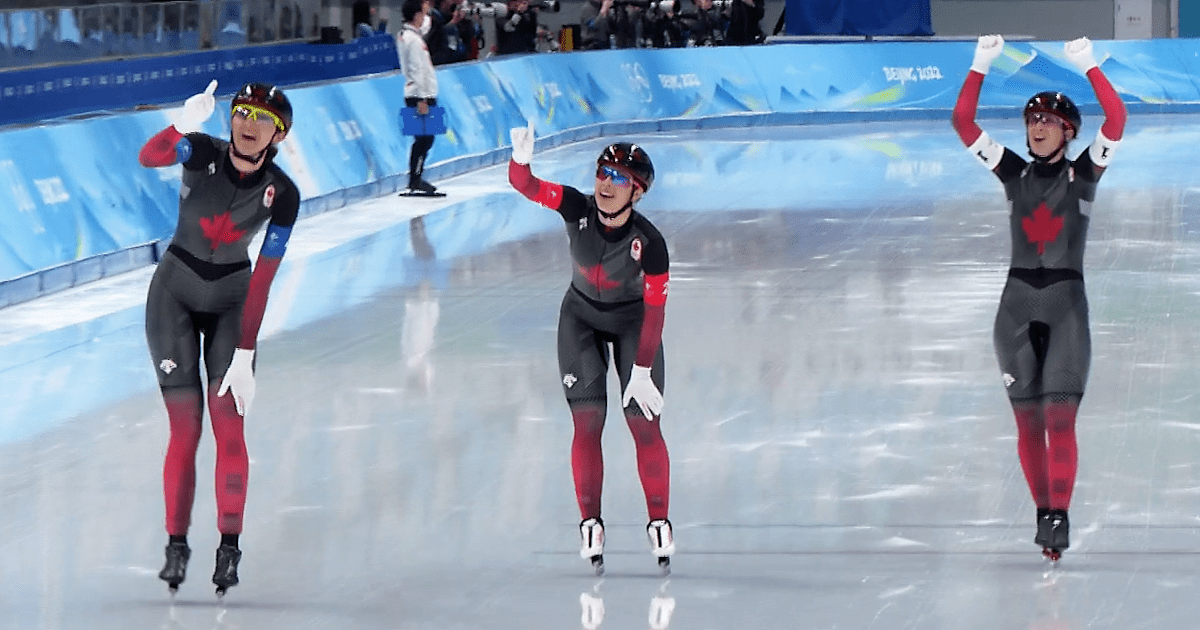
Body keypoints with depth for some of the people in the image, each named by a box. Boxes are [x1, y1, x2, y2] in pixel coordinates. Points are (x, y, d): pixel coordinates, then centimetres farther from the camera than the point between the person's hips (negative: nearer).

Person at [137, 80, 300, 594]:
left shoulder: (282, 194, -14)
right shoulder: (202, 153, -17)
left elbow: (263, 278, -15)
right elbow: (149, 157, -39)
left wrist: (245, 353, -20)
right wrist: (182, 126, -60)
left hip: (231, 303, 1)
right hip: (174, 296, -1)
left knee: (229, 428, -8)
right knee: (185, 429, -6)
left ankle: (229, 547, 0)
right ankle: (176, 544, 4)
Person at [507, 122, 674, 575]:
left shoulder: (649, 242, -29)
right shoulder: (577, 209, -23)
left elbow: (656, 311, -22)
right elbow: (525, 186, -34)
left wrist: (642, 370, -21)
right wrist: (521, 160, -57)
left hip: (633, 321, -2)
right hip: (582, 317, 2)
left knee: (644, 425, -6)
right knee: (587, 422, -6)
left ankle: (660, 525, 8)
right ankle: (591, 526, 0)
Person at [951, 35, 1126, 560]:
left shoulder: (1084, 173, 4)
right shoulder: (1014, 174, 10)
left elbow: (1116, 119, -11)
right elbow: (963, 123, 3)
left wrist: (1088, 65, -17)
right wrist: (981, 66, -6)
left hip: (1067, 304, -3)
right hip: (1017, 304, 3)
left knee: (1060, 417, -14)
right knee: (1027, 420, 2)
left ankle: (1060, 516, -16)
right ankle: (1044, 513, 11)